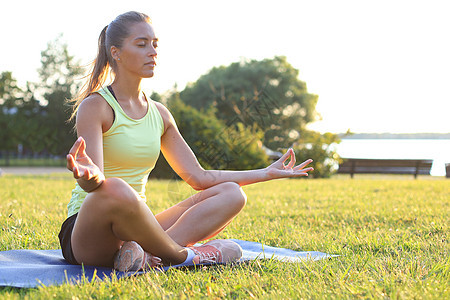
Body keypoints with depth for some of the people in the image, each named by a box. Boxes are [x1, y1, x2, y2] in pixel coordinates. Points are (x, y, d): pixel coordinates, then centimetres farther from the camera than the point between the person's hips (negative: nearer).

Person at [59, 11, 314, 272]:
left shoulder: (159, 114, 13)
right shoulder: (95, 107, -8)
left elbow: (199, 177, 14)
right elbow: (95, 183, -22)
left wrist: (267, 173, 13)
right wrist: (90, 176, -48)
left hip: (135, 227, 7)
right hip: (86, 232, -7)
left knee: (231, 194, -8)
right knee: (116, 190, -42)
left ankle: (147, 254, -30)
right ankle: (184, 256, -19)